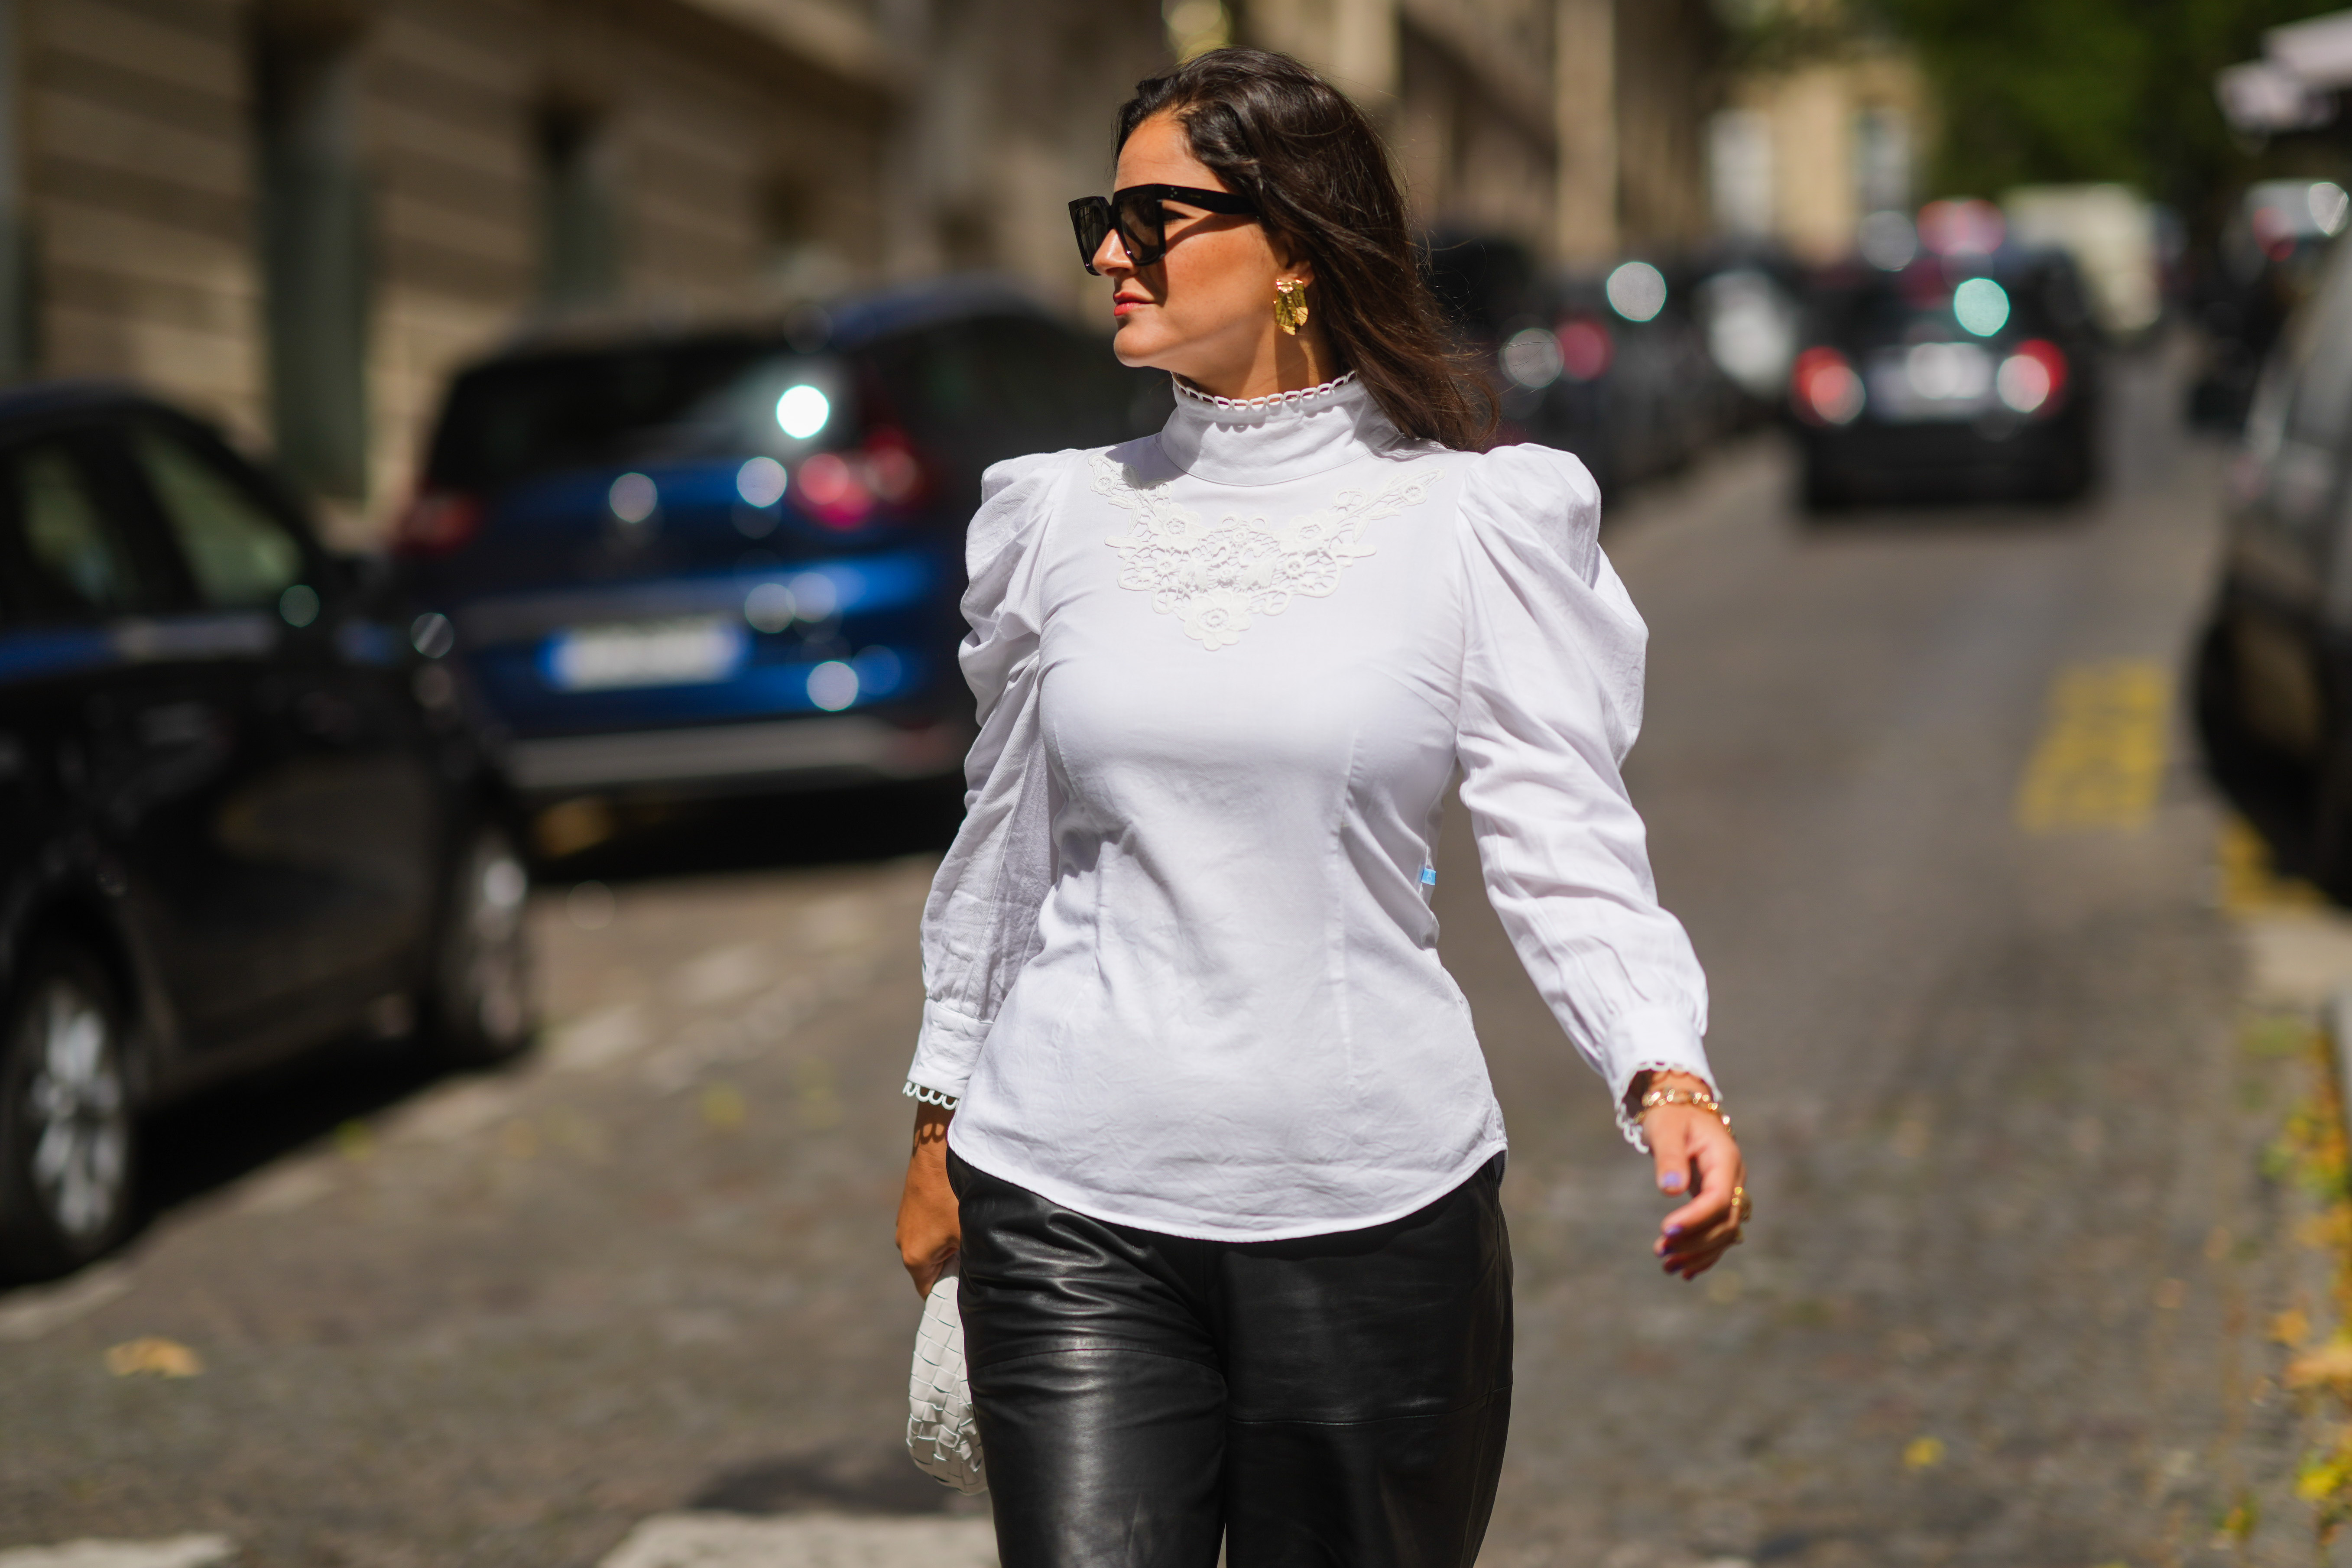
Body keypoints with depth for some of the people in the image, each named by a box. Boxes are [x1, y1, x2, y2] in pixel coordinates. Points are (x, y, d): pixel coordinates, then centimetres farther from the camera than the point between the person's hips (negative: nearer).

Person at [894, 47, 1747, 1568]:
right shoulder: (1063, 514, 7)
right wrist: (940, 1119, 20)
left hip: (1372, 1204, -2)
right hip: (1073, 1210, 2)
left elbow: (1564, 839, -6)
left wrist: (1668, 1073, -22)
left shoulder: (1474, 517, -2)